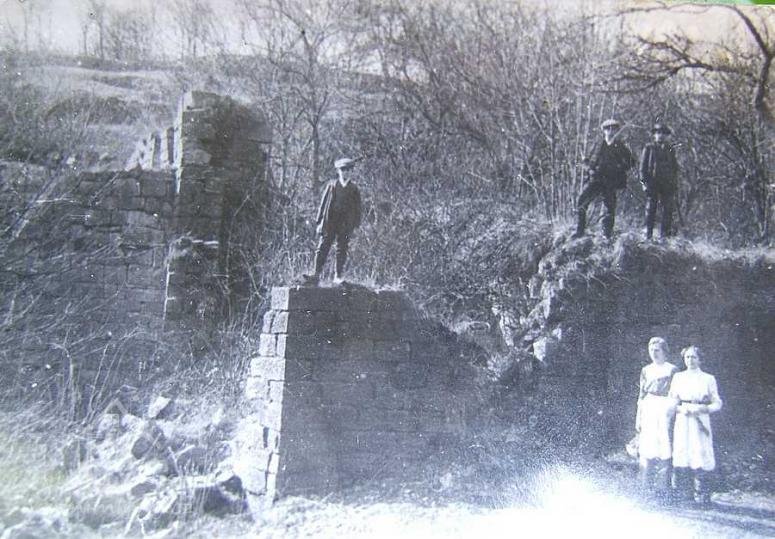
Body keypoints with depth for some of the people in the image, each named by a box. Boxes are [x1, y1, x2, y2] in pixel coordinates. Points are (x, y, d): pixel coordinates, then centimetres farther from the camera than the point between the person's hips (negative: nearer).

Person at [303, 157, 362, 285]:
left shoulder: (354, 189, 9)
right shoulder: (331, 185, 10)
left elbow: (357, 209, 10)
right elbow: (323, 204, 9)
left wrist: (356, 226, 2)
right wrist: (319, 222, 3)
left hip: (345, 225, 0)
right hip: (329, 223, 0)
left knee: (341, 251, 2)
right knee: (322, 249, -6)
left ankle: (339, 276, 9)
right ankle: (316, 275, -9)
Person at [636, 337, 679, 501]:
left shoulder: (672, 370, 4)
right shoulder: (646, 370, 15)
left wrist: (675, 412, -6)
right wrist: (638, 418, 12)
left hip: (665, 409, -4)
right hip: (648, 410, 4)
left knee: (664, 450, -8)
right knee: (646, 450, 0)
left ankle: (662, 490, -4)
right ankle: (646, 490, 5)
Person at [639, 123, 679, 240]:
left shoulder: (671, 149, 14)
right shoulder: (649, 148, 4)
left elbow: (675, 168, 17)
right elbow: (643, 166, 1)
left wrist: (675, 184, 10)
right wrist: (644, 182, -8)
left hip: (668, 184, 3)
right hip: (653, 183, -3)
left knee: (668, 210, 1)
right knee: (651, 209, -1)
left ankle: (665, 235, 7)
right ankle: (648, 235, 3)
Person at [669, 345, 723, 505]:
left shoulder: (708, 379, 7)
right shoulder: (678, 377, 12)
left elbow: (717, 403, 6)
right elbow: (671, 401, 12)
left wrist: (703, 409, -11)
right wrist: (681, 409, -8)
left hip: (701, 421, -2)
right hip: (682, 420, 2)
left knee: (701, 455, -8)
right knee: (681, 455, -3)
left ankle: (702, 495, -2)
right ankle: (682, 493, 5)